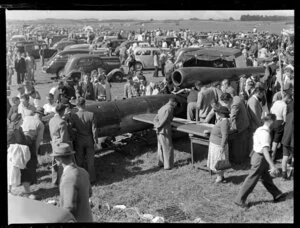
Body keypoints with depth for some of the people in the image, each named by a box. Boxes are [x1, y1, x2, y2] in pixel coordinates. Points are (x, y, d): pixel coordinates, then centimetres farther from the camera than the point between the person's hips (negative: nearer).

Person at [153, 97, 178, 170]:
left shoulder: (162, 108, 16)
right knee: (168, 148, 1)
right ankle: (168, 165, 5)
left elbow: (155, 119, 11)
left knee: (161, 147, 18)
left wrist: (156, 125, 0)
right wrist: (158, 127, -9)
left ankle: (161, 163, 29)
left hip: (160, 131, 9)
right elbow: (164, 119, -19)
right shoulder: (169, 108, -13)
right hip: (165, 131, -9)